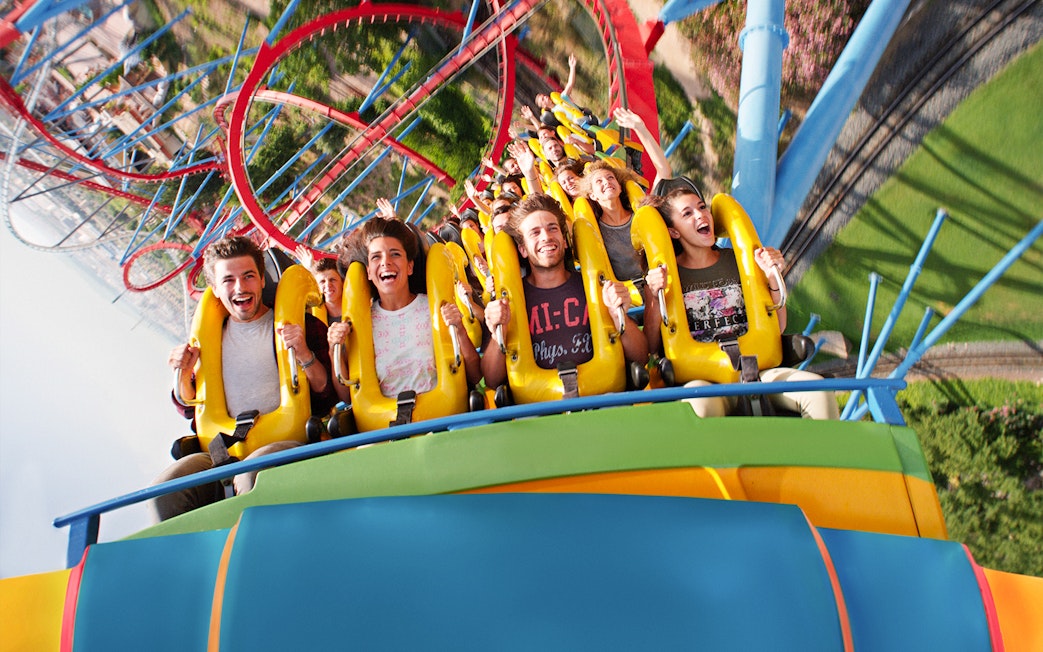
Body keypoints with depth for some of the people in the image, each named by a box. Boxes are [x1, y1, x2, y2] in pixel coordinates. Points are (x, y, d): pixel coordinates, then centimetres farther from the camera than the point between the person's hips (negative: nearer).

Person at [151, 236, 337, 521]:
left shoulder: (301, 325, 5)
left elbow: (330, 396, -1)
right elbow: (190, 410, 23)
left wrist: (305, 355, -16)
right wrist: (184, 375, 3)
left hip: (286, 443, -3)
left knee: (253, 474, -36)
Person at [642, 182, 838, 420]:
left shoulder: (738, 261, 16)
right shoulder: (665, 274, 7)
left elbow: (776, 329, 16)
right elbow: (650, 346, -1)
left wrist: (773, 277, 2)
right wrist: (654, 297, -14)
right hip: (700, 377, -3)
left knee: (818, 390, -25)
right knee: (700, 402, -41)